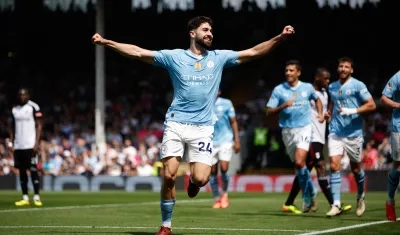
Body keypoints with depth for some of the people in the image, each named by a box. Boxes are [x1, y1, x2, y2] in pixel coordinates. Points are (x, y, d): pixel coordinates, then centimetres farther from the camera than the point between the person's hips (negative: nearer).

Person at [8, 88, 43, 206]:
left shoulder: (33, 107, -4)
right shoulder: (15, 110, 12)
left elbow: (39, 126, -5)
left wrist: (36, 143, -12)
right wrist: (11, 142, 9)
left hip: (30, 146, -6)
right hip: (18, 146, 6)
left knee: (33, 170, -7)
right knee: (21, 171, 6)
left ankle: (36, 197, -5)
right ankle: (25, 198, 10)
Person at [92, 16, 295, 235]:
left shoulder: (219, 57, 9)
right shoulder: (174, 56, 4)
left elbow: (254, 52, 7)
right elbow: (138, 52, 1)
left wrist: (280, 37, -3)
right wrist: (106, 42, -6)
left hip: (202, 128, 1)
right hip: (176, 124, -1)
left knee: (201, 179, -14)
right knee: (169, 176, -10)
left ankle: (193, 180, 26)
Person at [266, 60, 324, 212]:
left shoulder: (307, 87, 4)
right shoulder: (279, 90, -1)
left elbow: (317, 99, 25)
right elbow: (269, 111, -4)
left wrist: (320, 113, 9)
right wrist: (283, 106, -19)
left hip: (304, 128, -2)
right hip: (287, 130, 2)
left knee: (299, 162, -21)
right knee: (298, 165, 9)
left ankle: (307, 196, -6)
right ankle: (311, 194, 27)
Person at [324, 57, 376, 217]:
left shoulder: (358, 85, -5)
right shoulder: (332, 87, 10)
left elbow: (371, 105, -10)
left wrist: (353, 111, -20)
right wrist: (329, 112, 9)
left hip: (354, 133, -3)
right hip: (335, 133, 3)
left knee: (356, 168, 9)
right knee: (334, 166, -12)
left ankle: (361, 197, 37)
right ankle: (336, 205, -14)